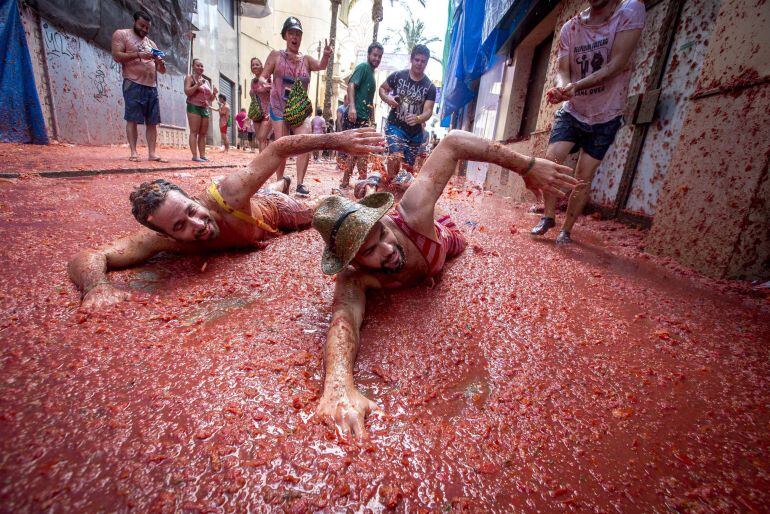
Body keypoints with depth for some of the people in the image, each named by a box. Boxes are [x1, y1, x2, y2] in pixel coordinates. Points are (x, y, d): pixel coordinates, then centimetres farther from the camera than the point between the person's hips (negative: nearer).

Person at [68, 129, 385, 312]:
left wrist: (336, 140, -54)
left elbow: (280, 148, -48)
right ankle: (283, 183, 68)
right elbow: (86, 258, -43)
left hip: (270, 207, -2)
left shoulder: (228, 196, -51)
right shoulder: (159, 240, -42)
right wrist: (96, 285, -66)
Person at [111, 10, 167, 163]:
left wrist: (161, 63, -3)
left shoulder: (151, 43, 24)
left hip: (152, 87, 5)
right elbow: (117, 56, -6)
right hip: (133, 85, -5)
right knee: (132, 119, -9)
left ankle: (152, 153, -2)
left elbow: (162, 70, 20)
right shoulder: (121, 34, 8)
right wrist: (139, 55, -17)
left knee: (152, 122, -2)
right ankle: (133, 153, -10)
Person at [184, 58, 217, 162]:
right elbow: (187, 92, -9)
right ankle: (195, 155, -17)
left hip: (205, 109, 6)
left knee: (203, 133, 3)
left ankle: (202, 155, 5)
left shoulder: (206, 81, 23)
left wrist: (214, 93, 3)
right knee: (194, 132, -12)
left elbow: (210, 99, 23)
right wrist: (197, 85, -19)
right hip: (194, 107, -6)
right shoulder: (190, 77, 5)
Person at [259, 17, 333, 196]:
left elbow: (321, 66, -8)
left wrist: (326, 56, -29)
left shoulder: (306, 59, 10)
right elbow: (262, 76, 1)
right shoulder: (276, 55, 5)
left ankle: (300, 184, -12)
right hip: (280, 109, -2)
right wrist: (263, 82, -22)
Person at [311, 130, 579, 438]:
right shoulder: (353, 278, -49)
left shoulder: (410, 217, -51)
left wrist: (527, 166, -48)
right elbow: (344, 319, -67)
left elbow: (453, 142, -47)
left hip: (433, 237, 2)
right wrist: (339, 384, -88)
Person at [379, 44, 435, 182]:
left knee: (408, 166, 13)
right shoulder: (398, 76, -5)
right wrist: (387, 98, -14)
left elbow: (428, 111, -15)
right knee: (396, 157, -26)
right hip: (395, 126, -2)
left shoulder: (430, 87, -6)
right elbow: (382, 88, 10)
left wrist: (418, 118, -38)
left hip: (416, 132, 3)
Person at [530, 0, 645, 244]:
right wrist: (562, 87, -33)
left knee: (584, 177, -3)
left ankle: (566, 229, 10)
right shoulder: (570, 27, -2)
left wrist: (576, 86, -35)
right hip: (572, 112, 3)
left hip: (606, 117, -2)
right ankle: (548, 216, 4)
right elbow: (562, 70, -8)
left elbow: (616, 65, -21)